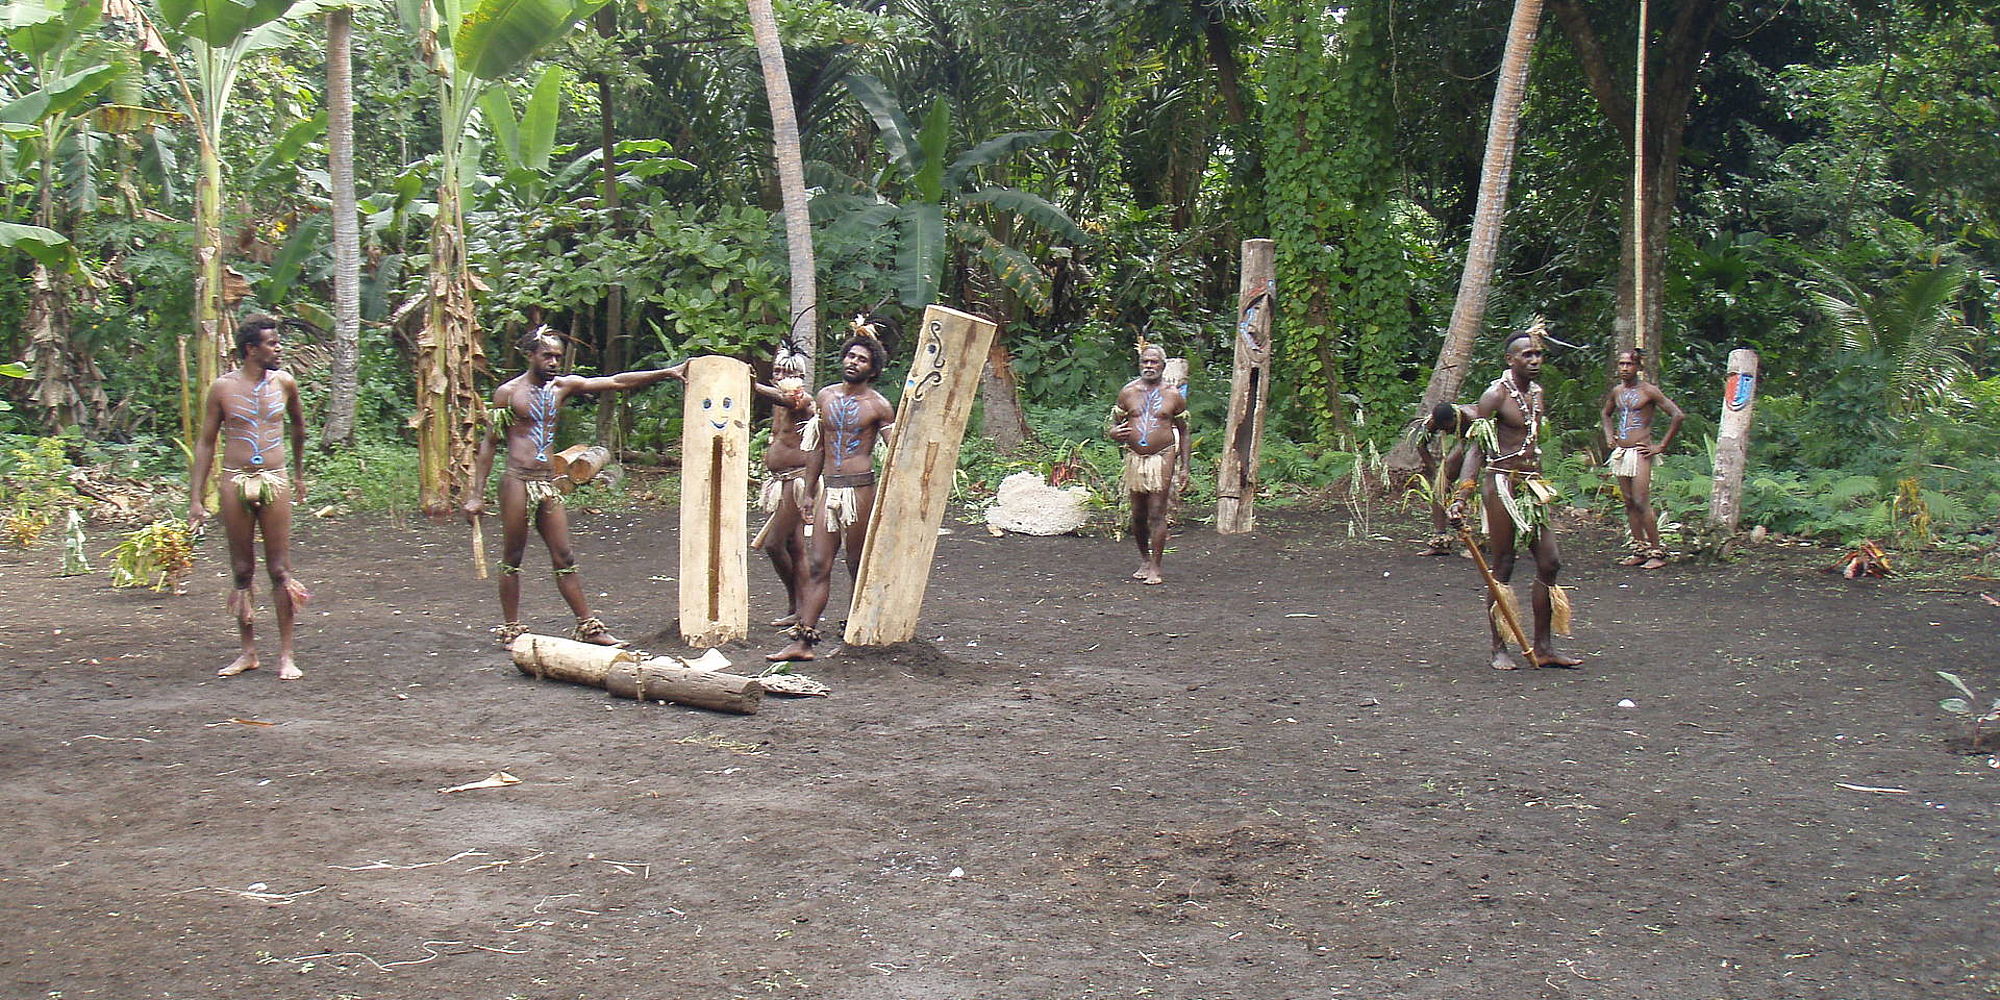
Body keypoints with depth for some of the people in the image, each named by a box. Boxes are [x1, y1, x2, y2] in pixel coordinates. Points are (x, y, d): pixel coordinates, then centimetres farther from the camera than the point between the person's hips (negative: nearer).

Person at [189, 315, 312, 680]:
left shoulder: (284, 382, 4)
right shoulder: (223, 388, -1)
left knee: (280, 570, 0)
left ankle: (286, 655, 5)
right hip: (235, 483, -1)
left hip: (275, 482, 1)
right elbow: (205, 443, 4)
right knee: (242, 572, 7)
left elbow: (298, 426, 23)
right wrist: (196, 499, 0)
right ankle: (248, 652, 18)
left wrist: (299, 473, 30)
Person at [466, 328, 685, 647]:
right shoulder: (508, 392, -2)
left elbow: (616, 381, 3)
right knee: (512, 559, 4)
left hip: (549, 483, 4)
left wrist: (667, 372, -6)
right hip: (518, 481, -4)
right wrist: (477, 495, -5)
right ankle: (510, 629, 12)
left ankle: (588, 626, 7)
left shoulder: (562, 386, 9)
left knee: (564, 558, 5)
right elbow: (488, 443, 0)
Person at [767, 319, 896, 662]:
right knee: (817, 565, -1)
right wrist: (808, 491, 19)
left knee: (859, 564, 3)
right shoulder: (825, 397, 14)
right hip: (827, 489, 4)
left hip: (860, 489, -4)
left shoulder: (878, 406, 0)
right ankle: (802, 640, -4)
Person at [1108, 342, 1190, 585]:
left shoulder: (1173, 395, 3)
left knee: (1157, 514, -6)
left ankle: (1155, 567, -1)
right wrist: (1113, 433, -12)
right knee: (1138, 514, 9)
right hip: (1134, 458, 3)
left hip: (1162, 458, -3)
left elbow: (1183, 432, 8)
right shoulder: (1128, 392, 7)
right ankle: (1144, 559, 26)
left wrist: (1184, 467, 3)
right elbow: (1114, 424, 14)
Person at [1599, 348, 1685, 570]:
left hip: (1639, 452, -7)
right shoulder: (1616, 391, 12)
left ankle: (1657, 552, -5)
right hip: (1619, 452, 7)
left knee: (1641, 503, -11)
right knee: (1629, 504, 7)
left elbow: (1677, 415, -12)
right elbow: (1607, 414, 33)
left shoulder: (1648, 391, -7)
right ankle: (1640, 550, 14)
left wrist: (1661, 446, -11)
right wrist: (1609, 435, 15)